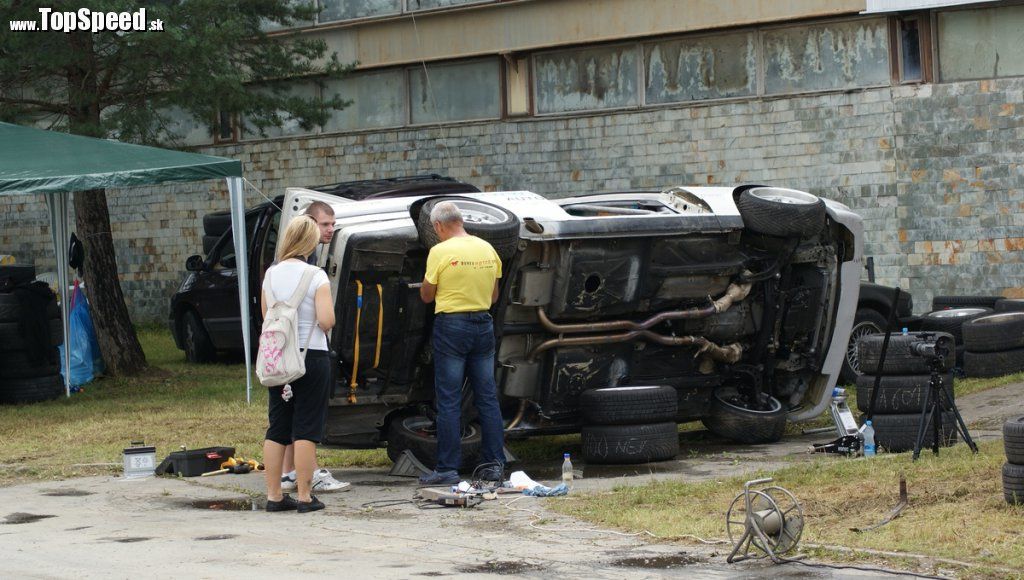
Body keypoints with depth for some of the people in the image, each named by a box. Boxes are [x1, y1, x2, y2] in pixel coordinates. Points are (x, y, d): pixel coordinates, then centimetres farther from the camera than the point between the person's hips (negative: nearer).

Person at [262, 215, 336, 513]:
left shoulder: (271, 275, 4)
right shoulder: (316, 276, -11)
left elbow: (266, 317, 13)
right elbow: (326, 321, -17)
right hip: (311, 356, -4)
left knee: (276, 428, 10)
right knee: (306, 429, 0)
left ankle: (274, 495, 11)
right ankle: (304, 496, -1)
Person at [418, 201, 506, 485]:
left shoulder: (440, 252, -11)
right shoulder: (487, 249, 7)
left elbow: (426, 296, -3)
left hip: (451, 326, -5)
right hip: (483, 325, 5)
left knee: (448, 401, -1)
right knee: (488, 398, 10)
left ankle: (447, 469, 0)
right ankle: (495, 464, 12)